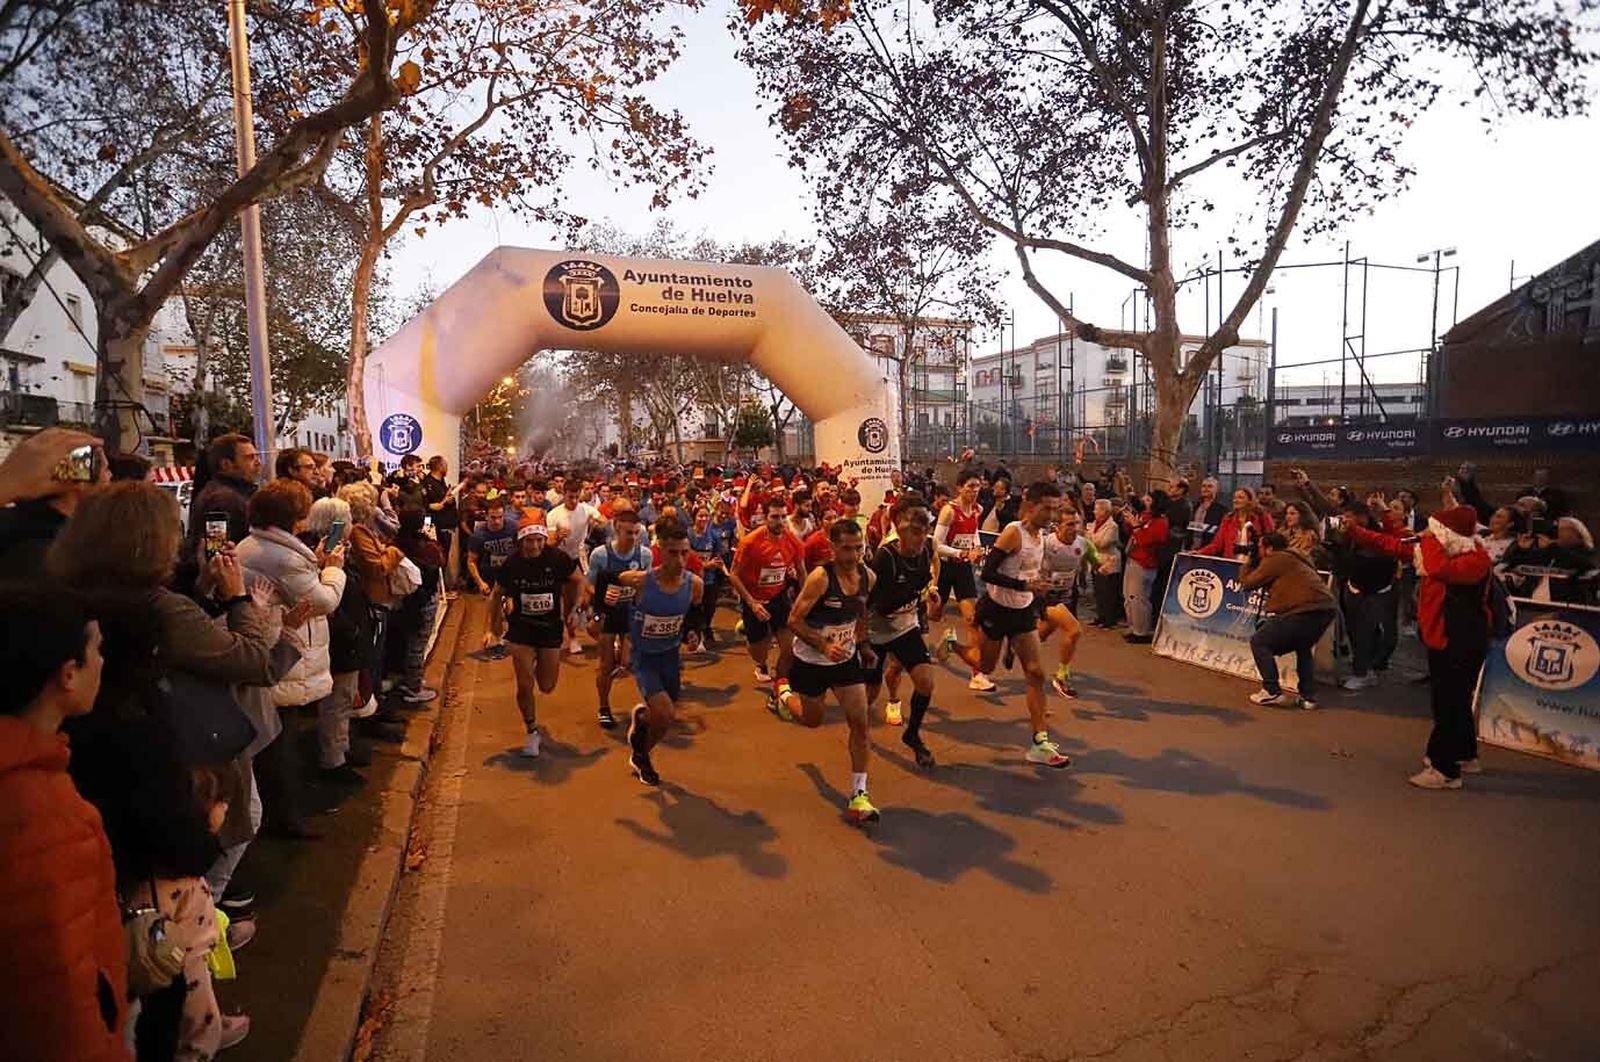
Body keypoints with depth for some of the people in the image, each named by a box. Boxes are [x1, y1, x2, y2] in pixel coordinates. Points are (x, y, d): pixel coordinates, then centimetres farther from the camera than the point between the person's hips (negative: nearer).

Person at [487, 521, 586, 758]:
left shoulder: (559, 559, -15)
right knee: (525, 685, -5)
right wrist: (494, 626, 6)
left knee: (546, 686, 9)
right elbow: (496, 594, 5)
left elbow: (578, 581, 3)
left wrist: (569, 612, 7)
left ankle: (538, 664, 45)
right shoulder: (511, 565, -11)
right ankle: (532, 732, 17)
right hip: (521, 629, 0)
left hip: (551, 627, 1)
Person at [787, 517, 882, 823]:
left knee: (860, 722, -5)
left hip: (847, 659, 4)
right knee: (813, 720, 16)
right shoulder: (820, 577, -26)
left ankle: (858, 795, 5)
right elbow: (794, 620, -22)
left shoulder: (867, 577, -7)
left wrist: (863, 645, 6)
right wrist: (824, 646, -31)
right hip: (811, 660, -4)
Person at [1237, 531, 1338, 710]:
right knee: (1304, 648, 32)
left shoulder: (1275, 559, 1)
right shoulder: (1292, 558, 26)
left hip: (1305, 610, -9)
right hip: (1326, 609, 9)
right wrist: (1252, 562, 32)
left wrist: (1247, 561, 19)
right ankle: (1308, 696, 24)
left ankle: (1272, 691, 1)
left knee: (1259, 642, 6)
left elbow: (1248, 582, 3)